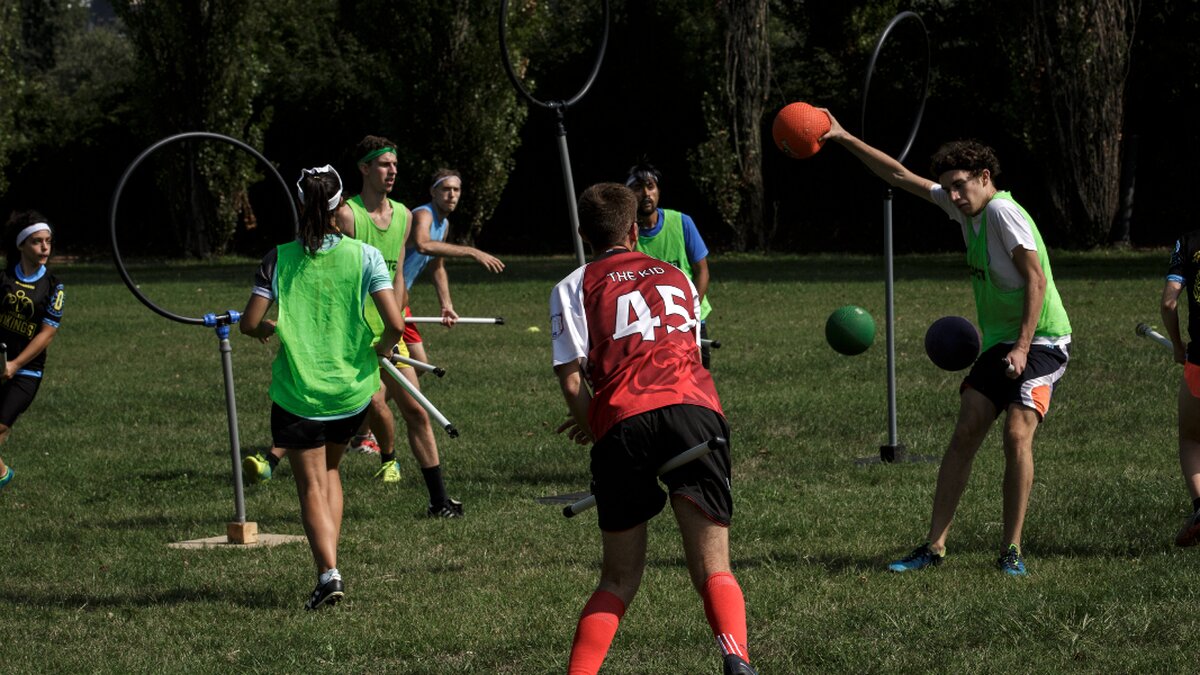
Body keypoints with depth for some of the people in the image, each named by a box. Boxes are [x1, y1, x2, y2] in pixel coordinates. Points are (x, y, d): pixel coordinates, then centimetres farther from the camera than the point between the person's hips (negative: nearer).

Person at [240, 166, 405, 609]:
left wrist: (267, 330, 16)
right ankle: (329, 555, 20)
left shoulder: (280, 259, -7)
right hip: (353, 389, 2)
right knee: (329, 469, 26)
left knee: (311, 486, 4)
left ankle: (328, 571, -13)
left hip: (297, 391, -2)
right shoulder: (363, 256, -7)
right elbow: (395, 323, -13)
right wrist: (380, 350, 8)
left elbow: (249, 323, -7)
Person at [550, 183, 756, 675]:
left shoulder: (574, 286, 17)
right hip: (695, 408, 1)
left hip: (623, 422, -1)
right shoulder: (676, 278, 29)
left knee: (619, 577, 14)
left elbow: (571, 379, 4)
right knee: (713, 570, -2)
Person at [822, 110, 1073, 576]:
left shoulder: (1002, 211, -16)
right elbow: (900, 176, 14)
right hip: (998, 343, 8)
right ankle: (934, 547, 0)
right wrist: (844, 139, 12)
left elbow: (1037, 280, -20)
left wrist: (1023, 346, -25)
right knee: (965, 433, -1)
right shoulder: (963, 206, 7)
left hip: (1042, 340, -8)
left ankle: (1012, 551, -10)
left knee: (1017, 434, -18)